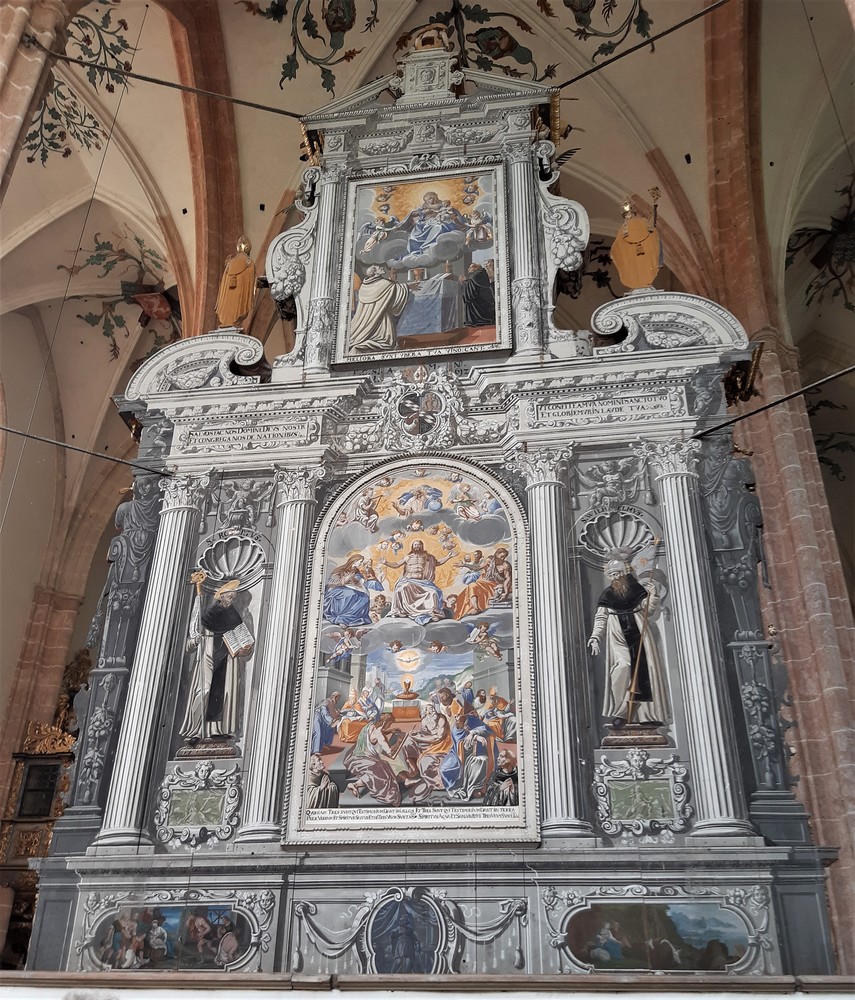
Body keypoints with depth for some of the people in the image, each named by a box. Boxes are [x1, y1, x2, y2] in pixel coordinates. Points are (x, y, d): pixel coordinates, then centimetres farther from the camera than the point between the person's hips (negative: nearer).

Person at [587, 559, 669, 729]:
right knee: (622, 665, -22)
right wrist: (595, 637, -6)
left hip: (638, 633, 2)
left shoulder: (637, 589, 9)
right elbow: (600, 618, 6)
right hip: (618, 636, -2)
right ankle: (619, 712, -15)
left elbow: (648, 612, 13)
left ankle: (648, 713, 6)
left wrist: (652, 597, -3)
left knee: (644, 668, -3)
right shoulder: (607, 594, 7)